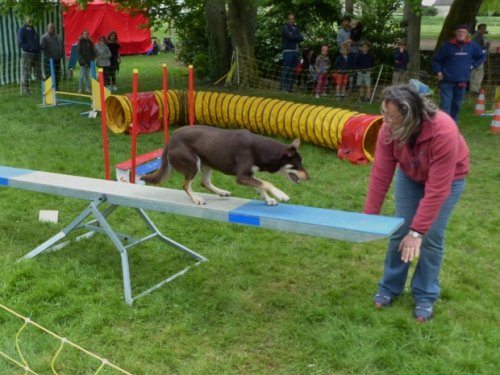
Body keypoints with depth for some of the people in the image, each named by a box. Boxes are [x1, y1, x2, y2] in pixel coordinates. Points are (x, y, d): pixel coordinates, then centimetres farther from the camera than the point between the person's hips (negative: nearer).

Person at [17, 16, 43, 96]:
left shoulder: (32, 29, 20)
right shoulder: (22, 30, -3)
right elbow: (20, 43, -11)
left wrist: (39, 48, 12)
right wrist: (29, 48, -20)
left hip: (36, 53, 7)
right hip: (27, 54, -7)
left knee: (38, 73, 10)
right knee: (27, 73, -4)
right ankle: (26, 89, 1)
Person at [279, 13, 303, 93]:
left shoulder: (296, 28, 22)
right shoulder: (285, 28, 3)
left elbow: (301, 38, 9)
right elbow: (290, 36, -13)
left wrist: (294, 37, -8)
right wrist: (297, 37, 1)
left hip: (296, 51, 6)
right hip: (288, 51, -6)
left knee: (293, 70, 2)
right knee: (286, 69, -11)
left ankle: (289, 88, 4)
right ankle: (283, 88, -13)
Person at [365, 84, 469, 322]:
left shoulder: (444, 132, -41)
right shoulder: (389, 129, -28)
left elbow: (436, 189, -38)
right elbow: (381, 174, -21)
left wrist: (417, 231, -36)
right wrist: (369, 215, -21)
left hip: (447, 179, -3)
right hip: (410, 175, 4)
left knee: (431, 238, -8)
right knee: (399, 231, -1)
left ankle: (425, 297, 9)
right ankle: (390, 288, 17)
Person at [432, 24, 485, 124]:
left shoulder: (472, 46, 3)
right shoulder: (447, 46, -6)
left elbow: (481, 56, 21)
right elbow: (436, 60, 4)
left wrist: (473, 65, 10)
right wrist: (438, 72, -7)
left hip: (462, 81, 3)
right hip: (447, 81, -3)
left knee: (456, 105, 12)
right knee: (445, 105, -10)